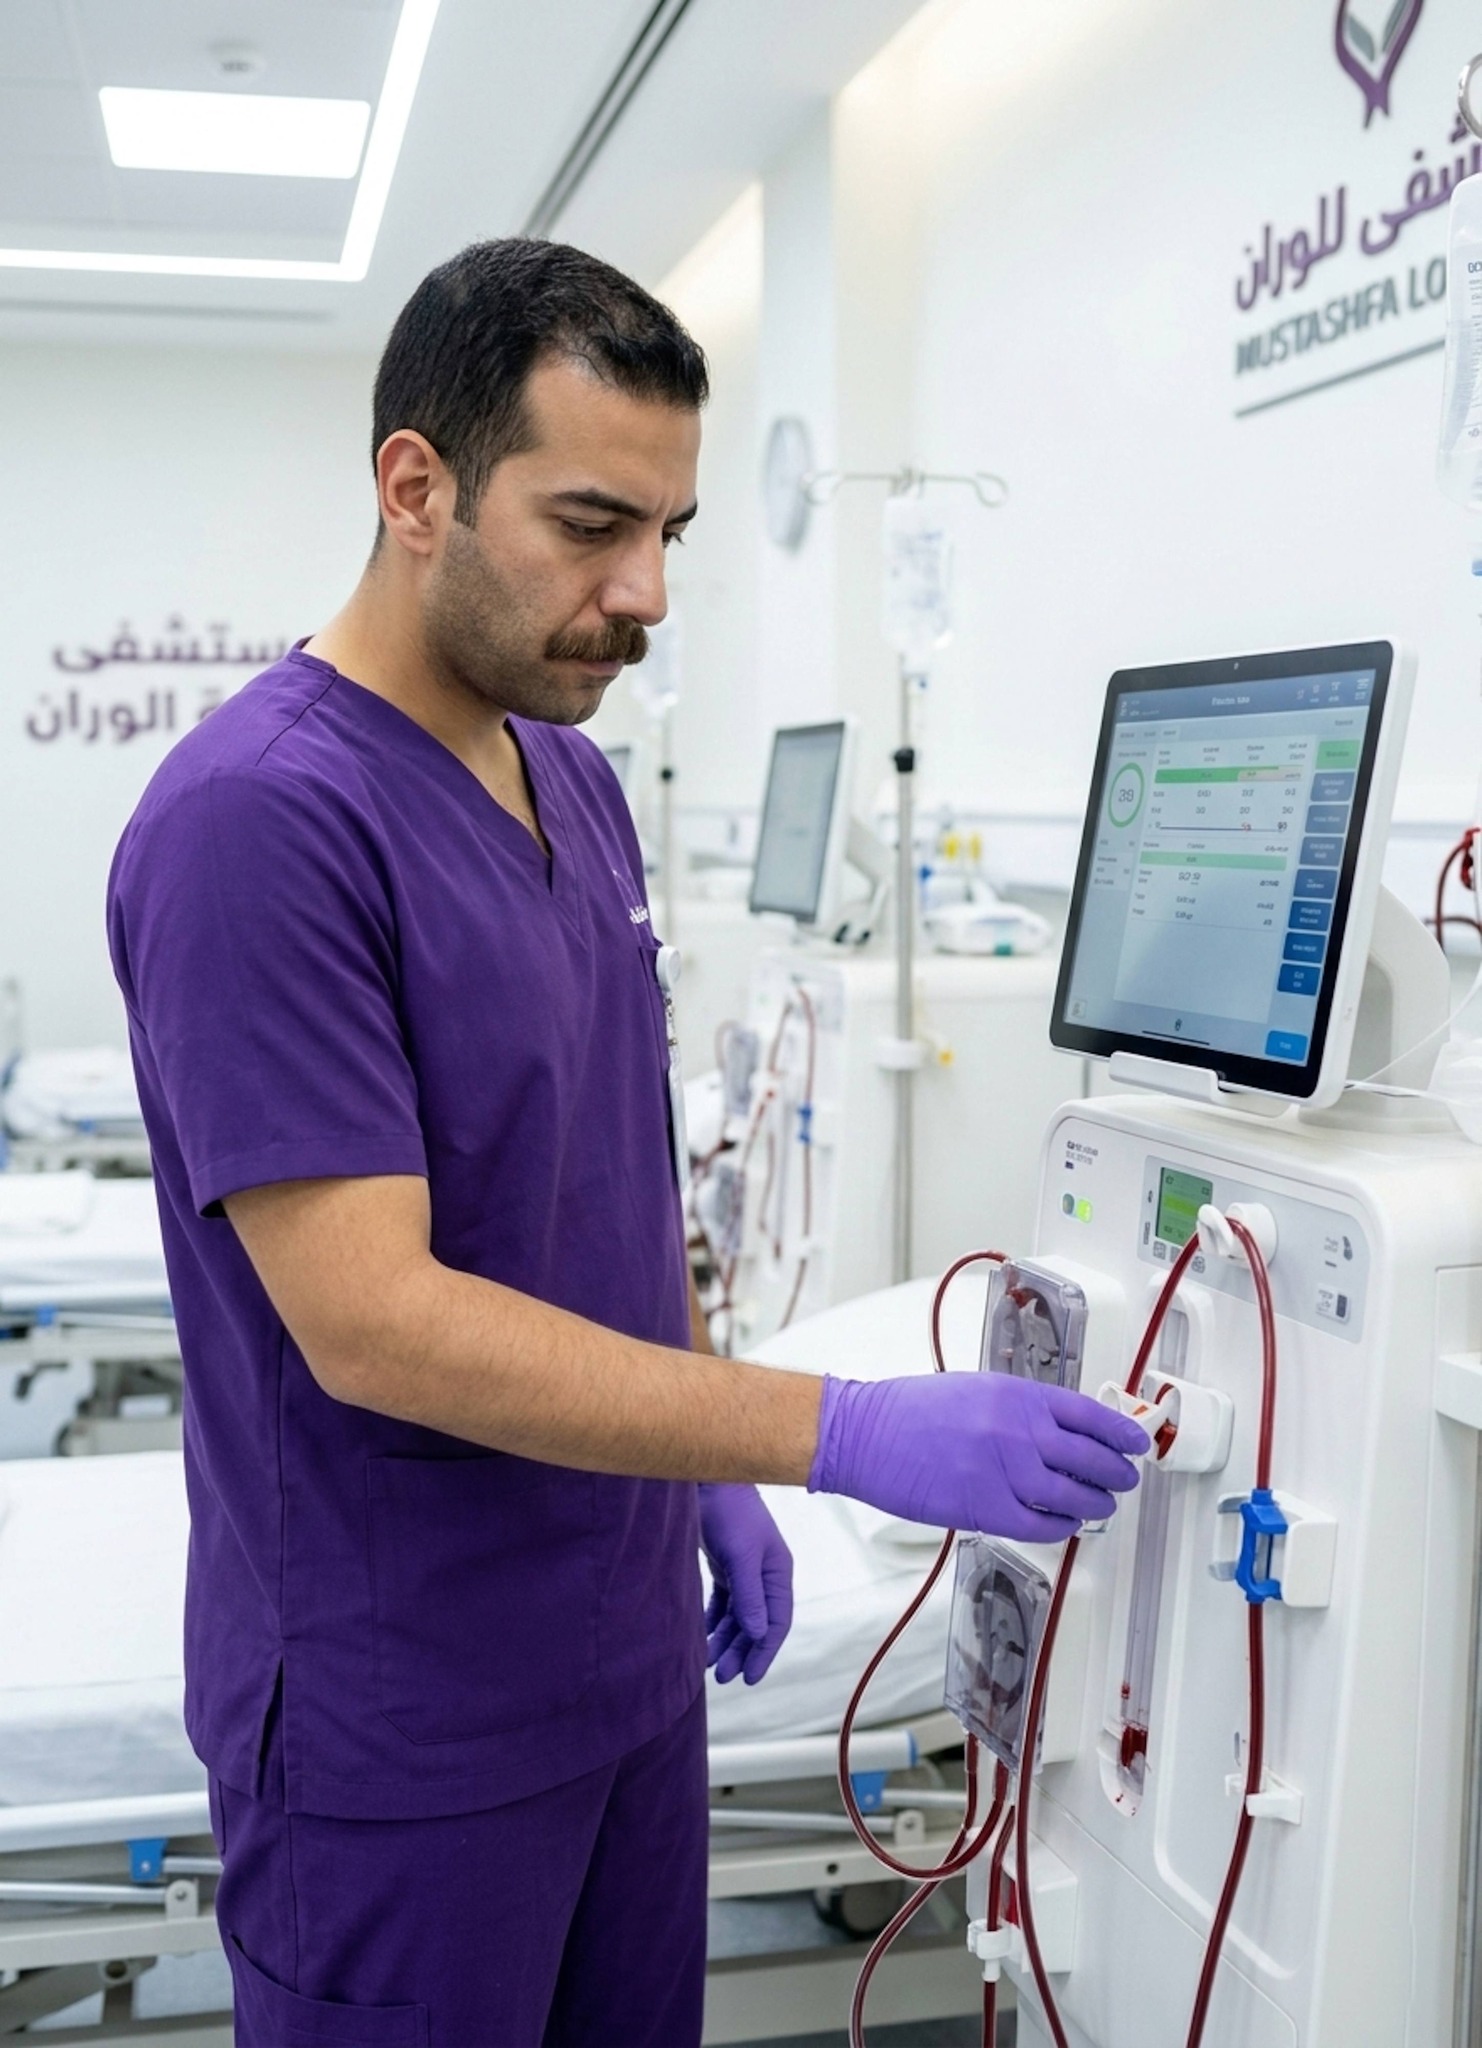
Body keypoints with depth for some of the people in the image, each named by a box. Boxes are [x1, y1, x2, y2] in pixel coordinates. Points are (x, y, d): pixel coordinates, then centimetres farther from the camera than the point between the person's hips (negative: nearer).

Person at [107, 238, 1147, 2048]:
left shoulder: (575, 779, 5)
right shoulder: (257, 819, -22)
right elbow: (373, 1323, -27)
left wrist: (713, 1470, 12)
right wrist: (844, 1434, -29)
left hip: (627, 1654, 8)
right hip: (401, 1723, -7)